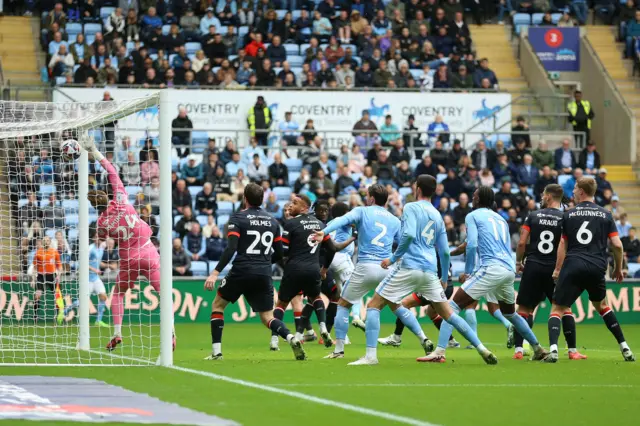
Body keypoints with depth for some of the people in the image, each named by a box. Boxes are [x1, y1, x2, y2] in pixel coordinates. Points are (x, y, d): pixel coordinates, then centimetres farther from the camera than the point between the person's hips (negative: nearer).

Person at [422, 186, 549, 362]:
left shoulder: (473, 216, 6)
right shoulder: (501, 218, 25)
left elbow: (472, 244, -8)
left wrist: (467, 272, 1)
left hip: (492, 268, -7)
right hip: (509, 270, 7)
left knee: (453, 306, -7)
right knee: (510, 313, 30)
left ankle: (439, 351, -21)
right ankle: (538, 349, 34)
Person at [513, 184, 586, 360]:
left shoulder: (533, 216, 2)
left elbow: (522, 242, -3)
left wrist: (518, 262, 11)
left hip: (533, 267, 0)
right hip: (554, 269, 0)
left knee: (524, 310, 7)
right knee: (565, 308, 10)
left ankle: (518, 349, -3)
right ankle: (572, 350, 5)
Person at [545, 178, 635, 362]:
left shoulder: (568, 214, 6)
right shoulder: (605, 215, 8)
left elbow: (563, 245, 6)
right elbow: (617, 245, 3)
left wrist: (557, 269, 12)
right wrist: (618, 268, 16)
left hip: (573, 266, -2)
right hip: (597, 267, 2)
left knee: (557, 308, 2)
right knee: (602, 305, 25)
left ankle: (553, 349, -21)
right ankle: (625, 348, 19)